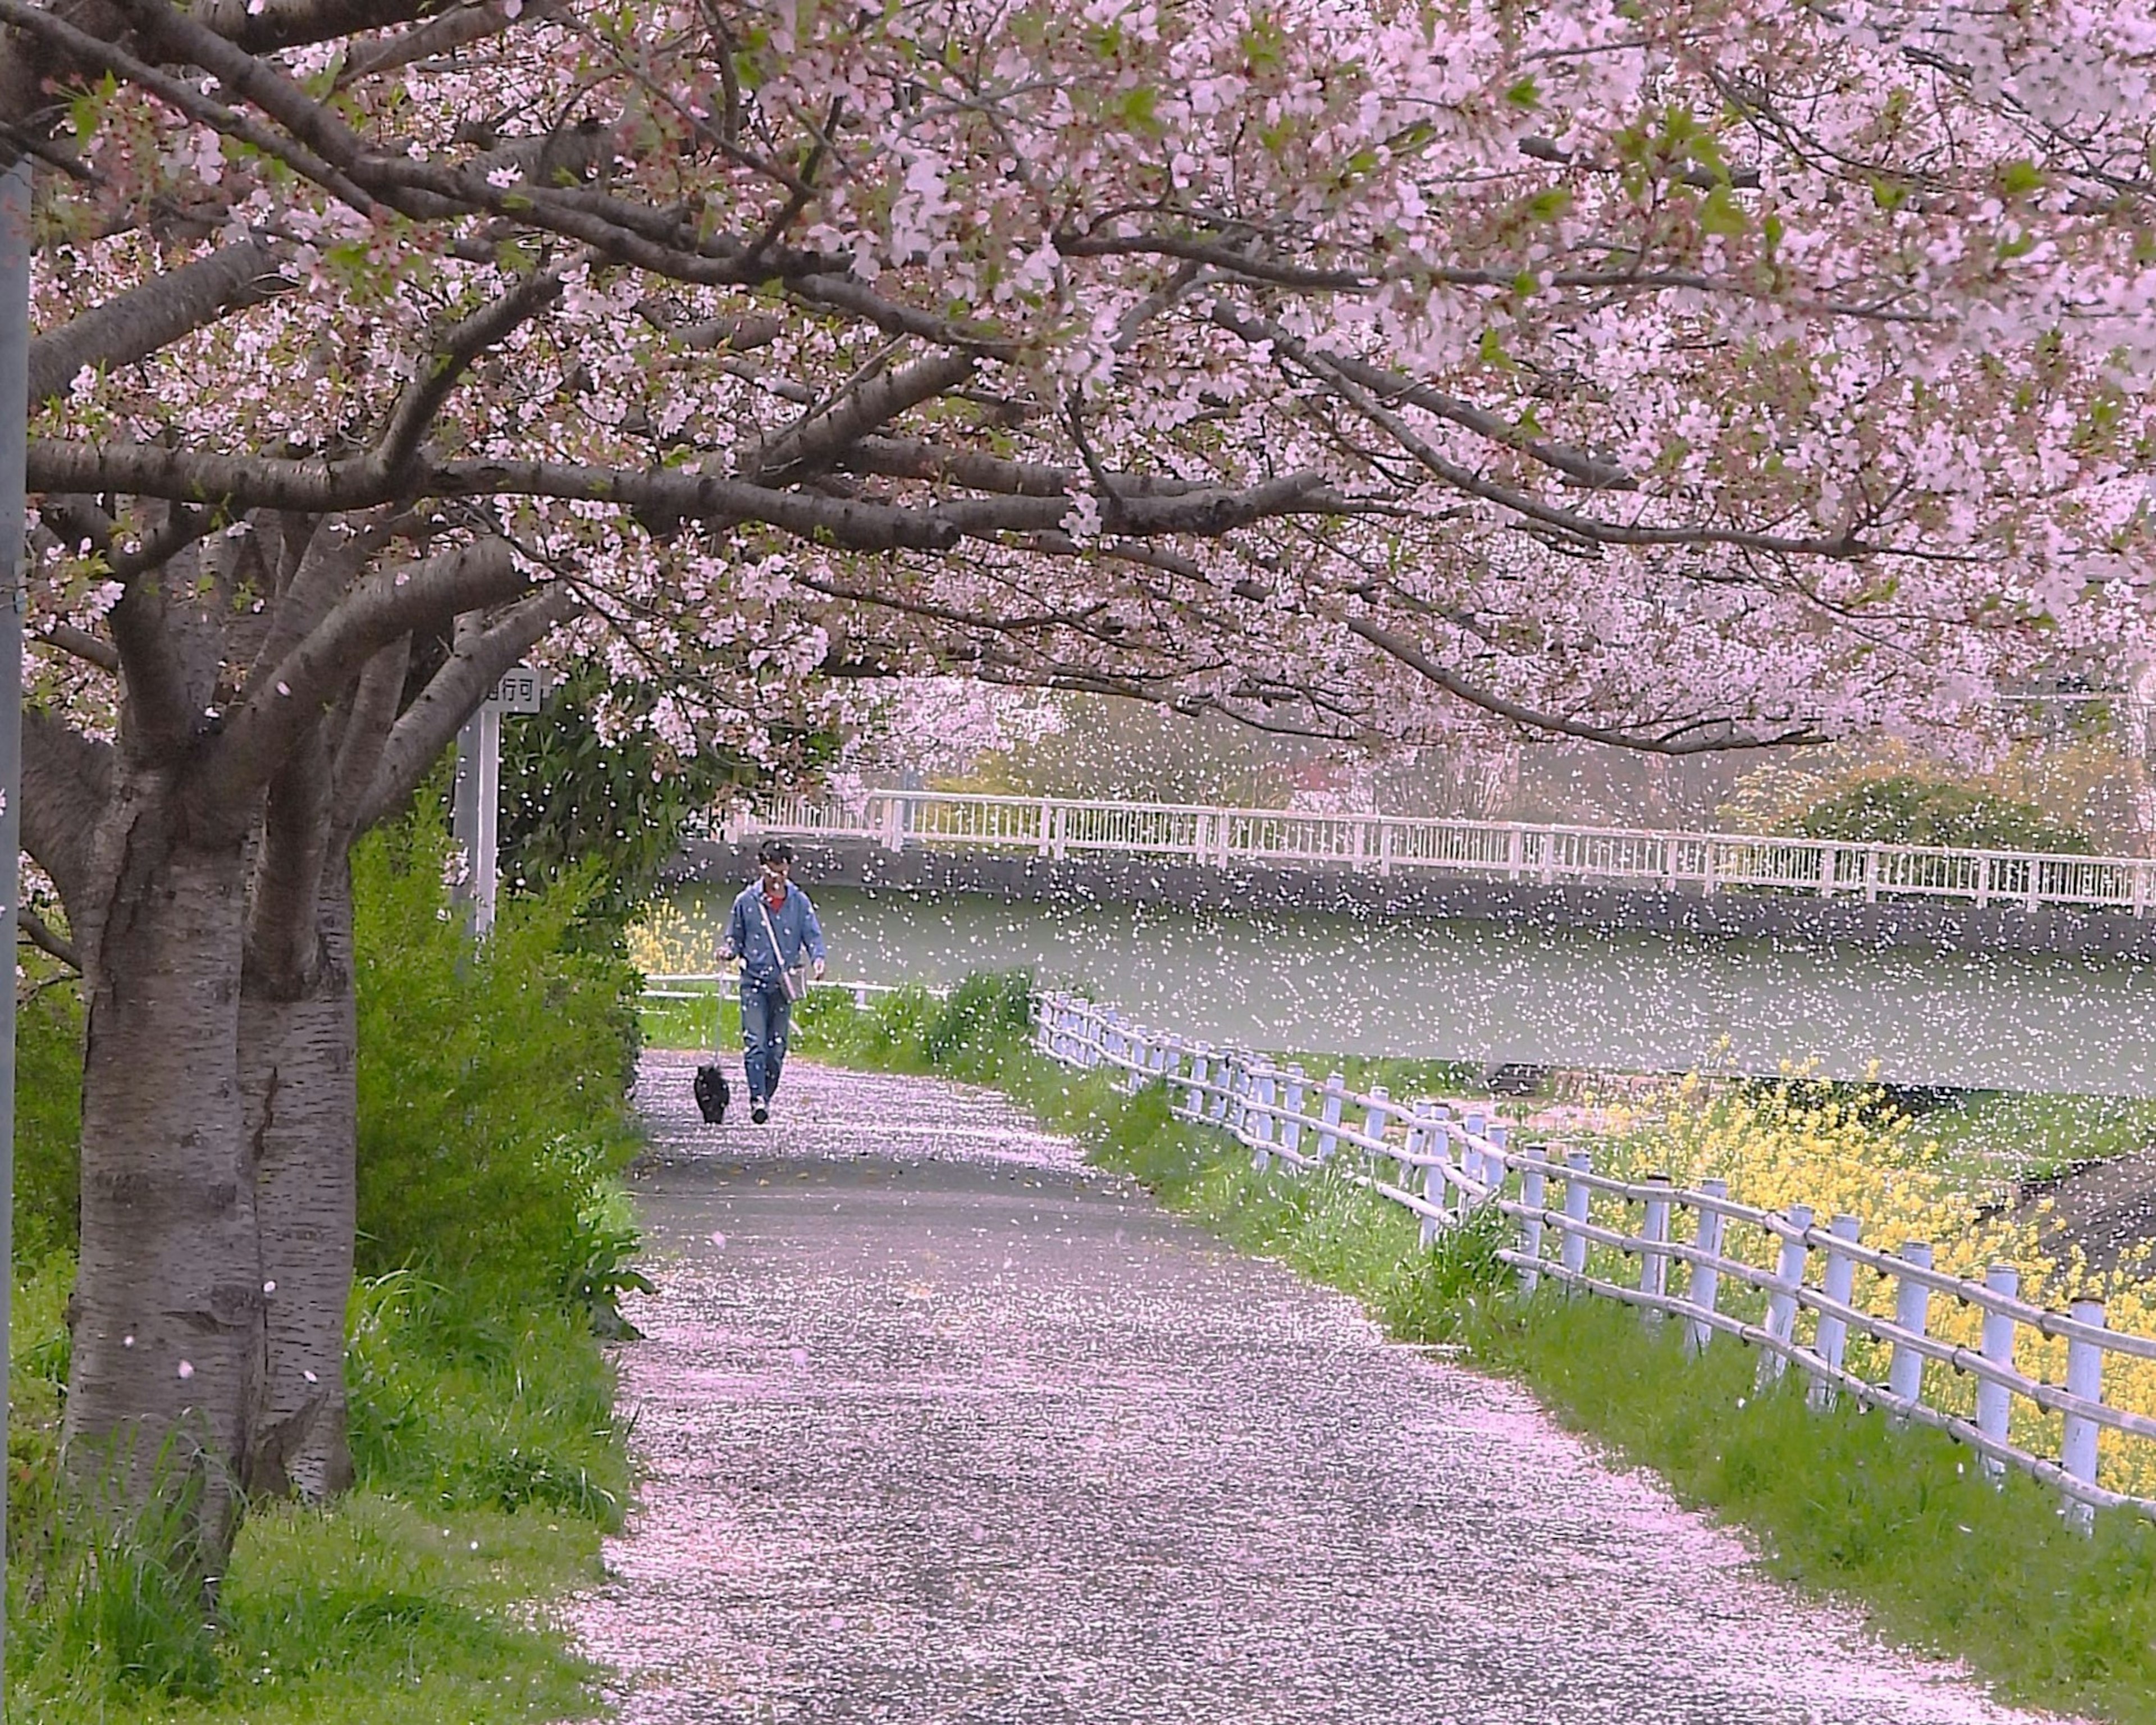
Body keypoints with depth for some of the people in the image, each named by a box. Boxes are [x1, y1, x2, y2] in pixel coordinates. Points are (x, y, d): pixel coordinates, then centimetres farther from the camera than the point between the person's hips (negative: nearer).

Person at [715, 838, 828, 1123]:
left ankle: (767, 1097, 18)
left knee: (777, 1047, 6)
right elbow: (735, 938, 11)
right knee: (755, 1043, -14)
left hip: (784, 985, 2)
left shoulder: (799, 903, 4)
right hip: (754, 983, -2)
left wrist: (817, 958, -17)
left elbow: (813, 936, 3)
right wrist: (728, 951, -11)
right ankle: (757, 1099, -18)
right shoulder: (746, 902, 3)